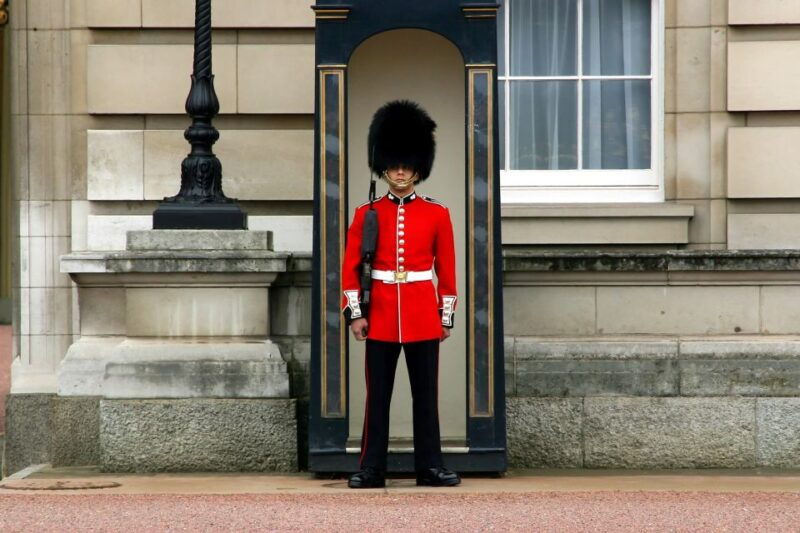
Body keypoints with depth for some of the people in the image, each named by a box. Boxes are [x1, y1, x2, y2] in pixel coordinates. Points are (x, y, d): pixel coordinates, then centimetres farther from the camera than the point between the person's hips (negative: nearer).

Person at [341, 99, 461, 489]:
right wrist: (354, 313, -4)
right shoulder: (367, 215, 4)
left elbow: (447, 269, 7)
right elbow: (351, 267, 3)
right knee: (378, 395, 2)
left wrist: (446, 315, 4)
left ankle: (429, 466, 9)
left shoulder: (436, 214, 5)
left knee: (425, 394, 3)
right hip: (380, 315, 0)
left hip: (423, 317, 0)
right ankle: (371, 469, 6)